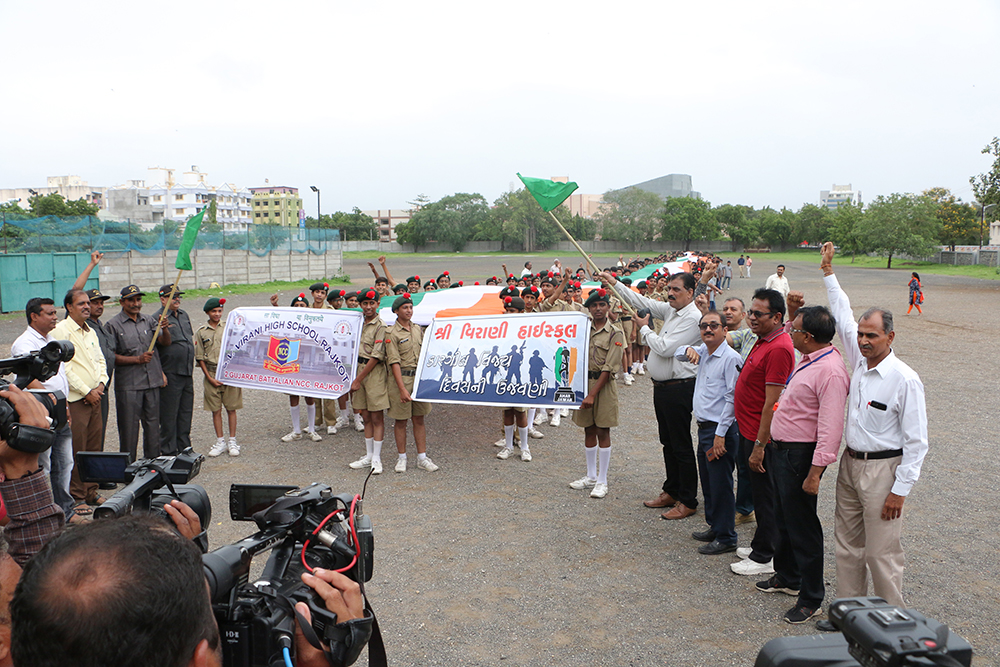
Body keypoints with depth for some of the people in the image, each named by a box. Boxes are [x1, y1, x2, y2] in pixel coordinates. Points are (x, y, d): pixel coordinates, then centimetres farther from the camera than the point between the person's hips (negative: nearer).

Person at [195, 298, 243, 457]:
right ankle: (220, 442, 15)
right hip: (211, 374, 0)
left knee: (231, 408, 3)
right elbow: (199, 357, 4)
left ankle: (232, 441, 12)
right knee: (216, 410, 5)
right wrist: (210, 378, -3)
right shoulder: (201, 332, 4)